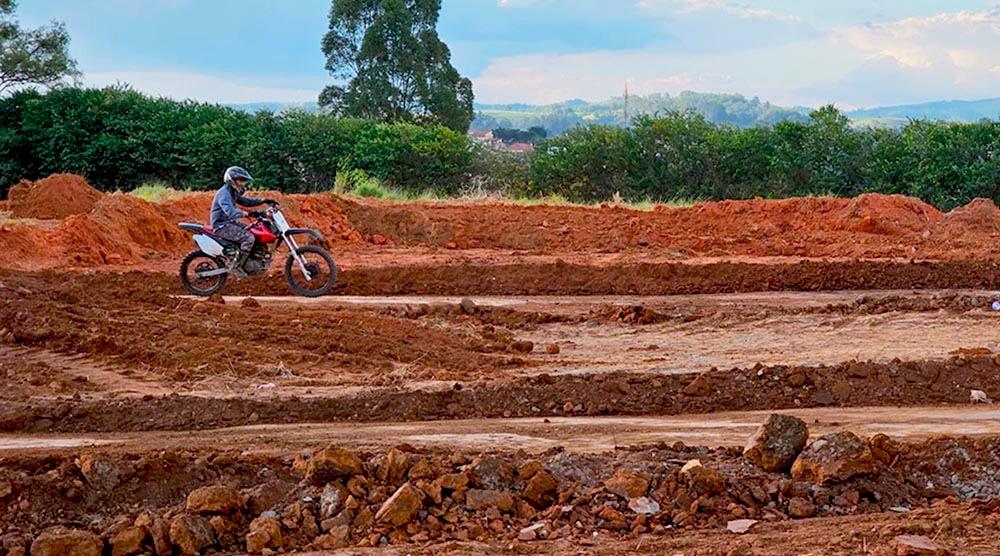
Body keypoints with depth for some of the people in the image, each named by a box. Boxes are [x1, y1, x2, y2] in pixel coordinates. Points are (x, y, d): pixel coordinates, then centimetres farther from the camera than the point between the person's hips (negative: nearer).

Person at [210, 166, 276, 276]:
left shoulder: (233, 192, 12)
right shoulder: (224, 193, -21)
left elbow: (245, 201, 23)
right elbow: (230, 211, -36)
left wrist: (263, 201, 12)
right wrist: (247, 214, -47)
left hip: (230, 222, 11)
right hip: (222, 226, -11)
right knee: (249, 237, -25)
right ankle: (235, 267, -20)